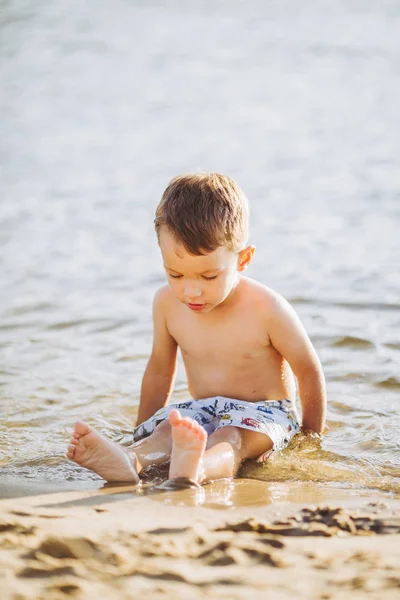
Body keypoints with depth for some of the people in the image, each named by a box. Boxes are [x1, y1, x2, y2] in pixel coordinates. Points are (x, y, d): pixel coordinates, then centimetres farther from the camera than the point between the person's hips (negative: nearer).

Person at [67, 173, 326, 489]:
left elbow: (309, 372, -6)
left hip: (264, 414, -5)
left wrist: (312, 439, 2)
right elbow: (160, 368, 12)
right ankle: (130, 461, -59)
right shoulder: (168, 303, -4)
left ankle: (193, 469, -70)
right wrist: (142, 434, 18)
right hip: (203, 411, 5)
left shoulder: (267, 309, -18)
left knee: (230, 439, -37)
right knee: (165, 431, -27)